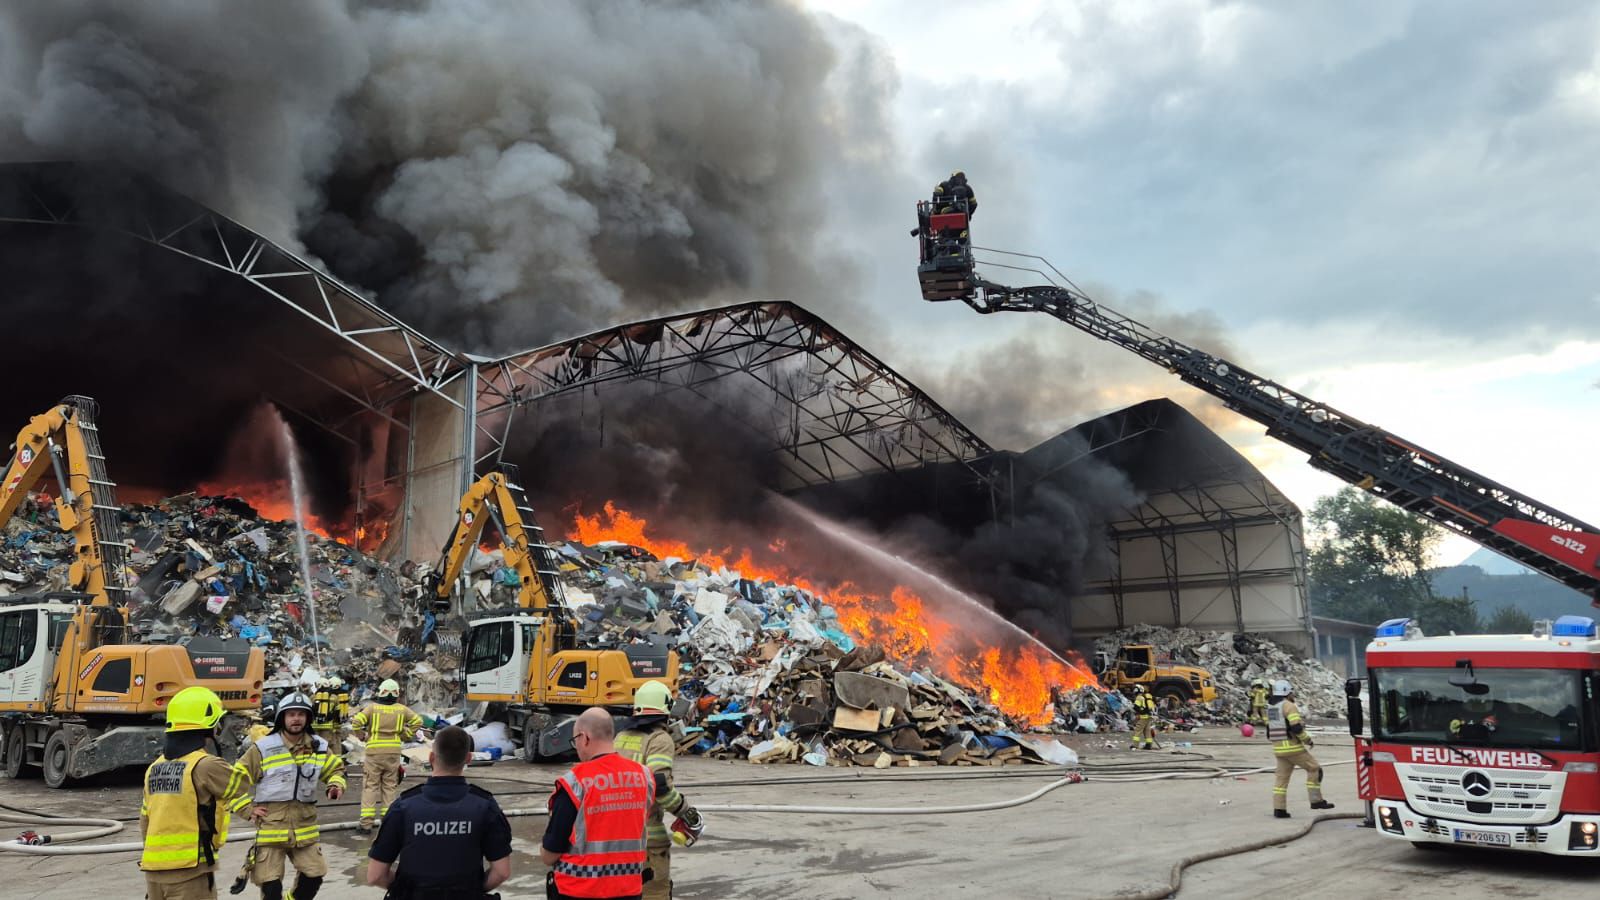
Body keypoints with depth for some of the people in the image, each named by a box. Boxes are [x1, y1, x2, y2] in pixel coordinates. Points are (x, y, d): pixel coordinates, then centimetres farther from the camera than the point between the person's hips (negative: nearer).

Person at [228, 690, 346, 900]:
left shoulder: (319, 747, 5)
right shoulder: (263, 748, -8)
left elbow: (336, 769, 21)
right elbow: (234, 780, -2)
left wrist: (336, 785, 0)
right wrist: (248, 808, -7)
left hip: (305, 828, 4)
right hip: (271, 827, -4)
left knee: (313, 877, 7)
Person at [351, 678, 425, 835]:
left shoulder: (372, 707, -5)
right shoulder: (401, 709, 3)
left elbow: (356, 722, -14)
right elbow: (418, 721, 4)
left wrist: (362, 736, 1)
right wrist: (404, 735, 10)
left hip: (374, 751, -2)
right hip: (394, 752, 2)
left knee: (370, 786, 4)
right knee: (390, 786, 12)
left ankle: (366, 823, 1)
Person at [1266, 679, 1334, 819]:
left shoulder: (1270, 707, 13)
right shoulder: (1289, 706, -12)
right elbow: (1296, 728, -20)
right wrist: (1309, 740, -6)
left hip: (1278, 748, 8)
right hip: (1292, 747, -8)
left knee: (1282, 777, 9)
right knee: (1314, 768, 7)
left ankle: (1279, 809, 6)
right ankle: (1316, 801, 7)